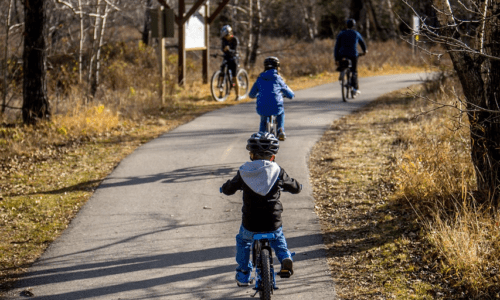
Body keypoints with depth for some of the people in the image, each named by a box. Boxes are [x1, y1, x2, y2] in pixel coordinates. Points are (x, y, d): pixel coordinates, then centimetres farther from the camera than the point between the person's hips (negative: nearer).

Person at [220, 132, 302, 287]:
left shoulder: (244, 172, -4)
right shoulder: (278, 171, -4)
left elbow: (228, 189, 9)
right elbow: (295, 187, 8)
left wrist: (225, 187, 33)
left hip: (250, 224, -1)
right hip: (273, 222, 1)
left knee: (242, 241, 29)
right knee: (278, 238, 33)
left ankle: (243, 275, 30)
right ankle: (285, 258, 7)